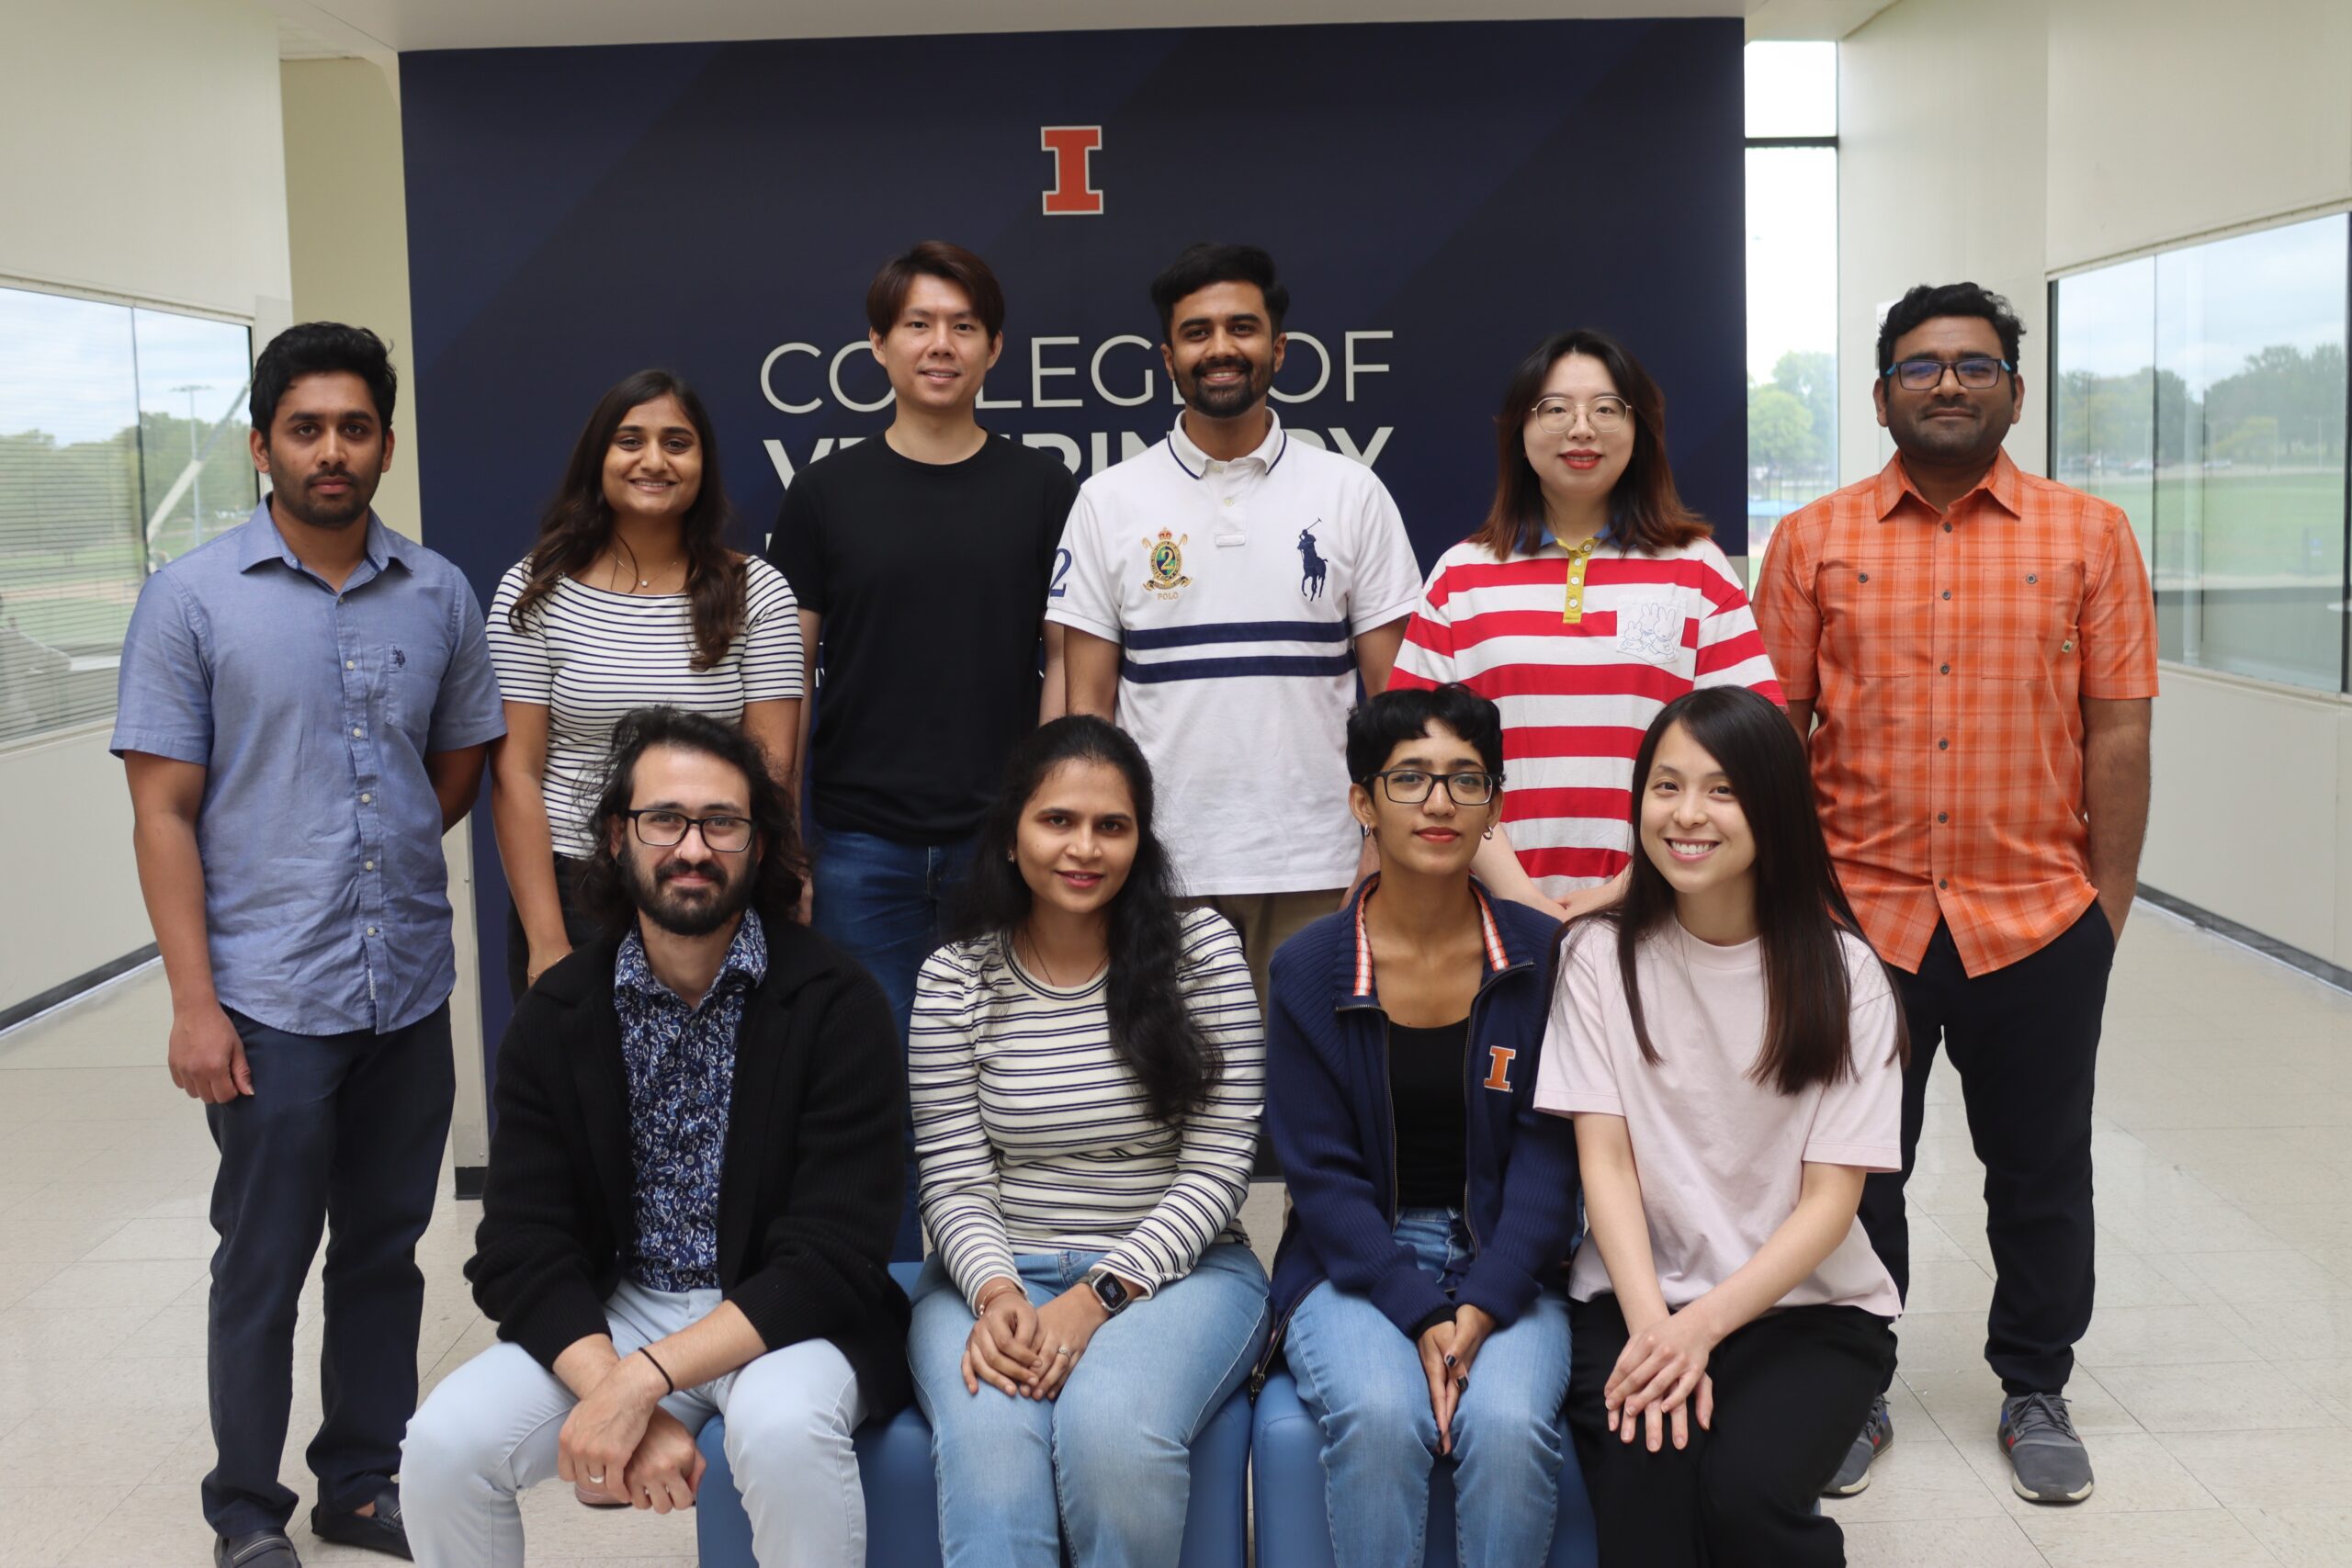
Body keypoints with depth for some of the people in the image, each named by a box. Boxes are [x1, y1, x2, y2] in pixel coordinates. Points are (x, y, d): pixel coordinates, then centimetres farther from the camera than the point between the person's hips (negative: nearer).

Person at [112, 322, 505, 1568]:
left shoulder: (439, 595, 5)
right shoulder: (192, 599, -4)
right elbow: (164, 812, -7)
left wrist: (383, 854, 4)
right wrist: (194, 1000, -12)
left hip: (411, 989, 4)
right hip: (269, 997, -3)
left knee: (384, 1252, 14)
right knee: (264, 1265, 6)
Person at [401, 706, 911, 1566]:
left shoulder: (837, 1003, -14)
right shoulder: (557, 1014, -1)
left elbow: (832, 1260, -18)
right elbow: (523, 1251, -6)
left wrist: (642, 1382, -27)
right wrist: (619, 1401, -24)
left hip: (787, 1322, -3)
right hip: (611, 1313, 4)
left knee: (783, 1426, -35)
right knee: (444, 1443, -19)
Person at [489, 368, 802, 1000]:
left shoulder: (757, 593, 1)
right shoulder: (535, 591, -1)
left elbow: (771, 766, -2)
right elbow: (515, 771, -4)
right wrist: (547, 942, -10)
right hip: (571, 893, 0)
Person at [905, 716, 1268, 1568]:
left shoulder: (1201, 948, -2)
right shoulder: (954, 978, 2)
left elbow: (1217, 1168, -5)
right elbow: (955, 1184, 0)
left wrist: (1098, 1296, -15)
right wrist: (996, 1291, -20)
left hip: (1173, 1268, 0)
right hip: (999, 1271, 1)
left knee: (1111, 1428, -31)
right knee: (989, 1440, -32)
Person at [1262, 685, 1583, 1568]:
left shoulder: (1541, 957, 0)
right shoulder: (1308, 970, -2)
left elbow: (1550, 1154, -2)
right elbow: (1320, 1173, -4)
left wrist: (1484, 1305, -16)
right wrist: (1419, 1316, -16)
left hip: (1506, 1265, 1)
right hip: (1355, 1263, 0)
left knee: (1509, 1423, -28)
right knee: (1379, 1416, -30)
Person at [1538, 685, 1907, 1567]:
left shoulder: (1842, 972, -3)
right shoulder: (1602, 955, 1)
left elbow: (1831, 1199, -6)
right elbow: (1604, 1158, -5)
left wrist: (1704, 1324, -20)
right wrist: (1652, 1325, -20)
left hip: (1808, 1304, 0)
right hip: (1639, 1297, 0)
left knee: (1746, 1487, -26)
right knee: (1645, 1477, -28)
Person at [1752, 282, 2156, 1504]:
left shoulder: (2088, 535, 1)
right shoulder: (1813, 540, 2)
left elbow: (2117, 729, 1)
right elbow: (1770, 727, 2)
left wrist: (2109, 899, -2)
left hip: (2038, 922, 0)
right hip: (1858, 918, 0)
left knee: (2041, 1172, 13)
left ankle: (2036, 1393, 31)